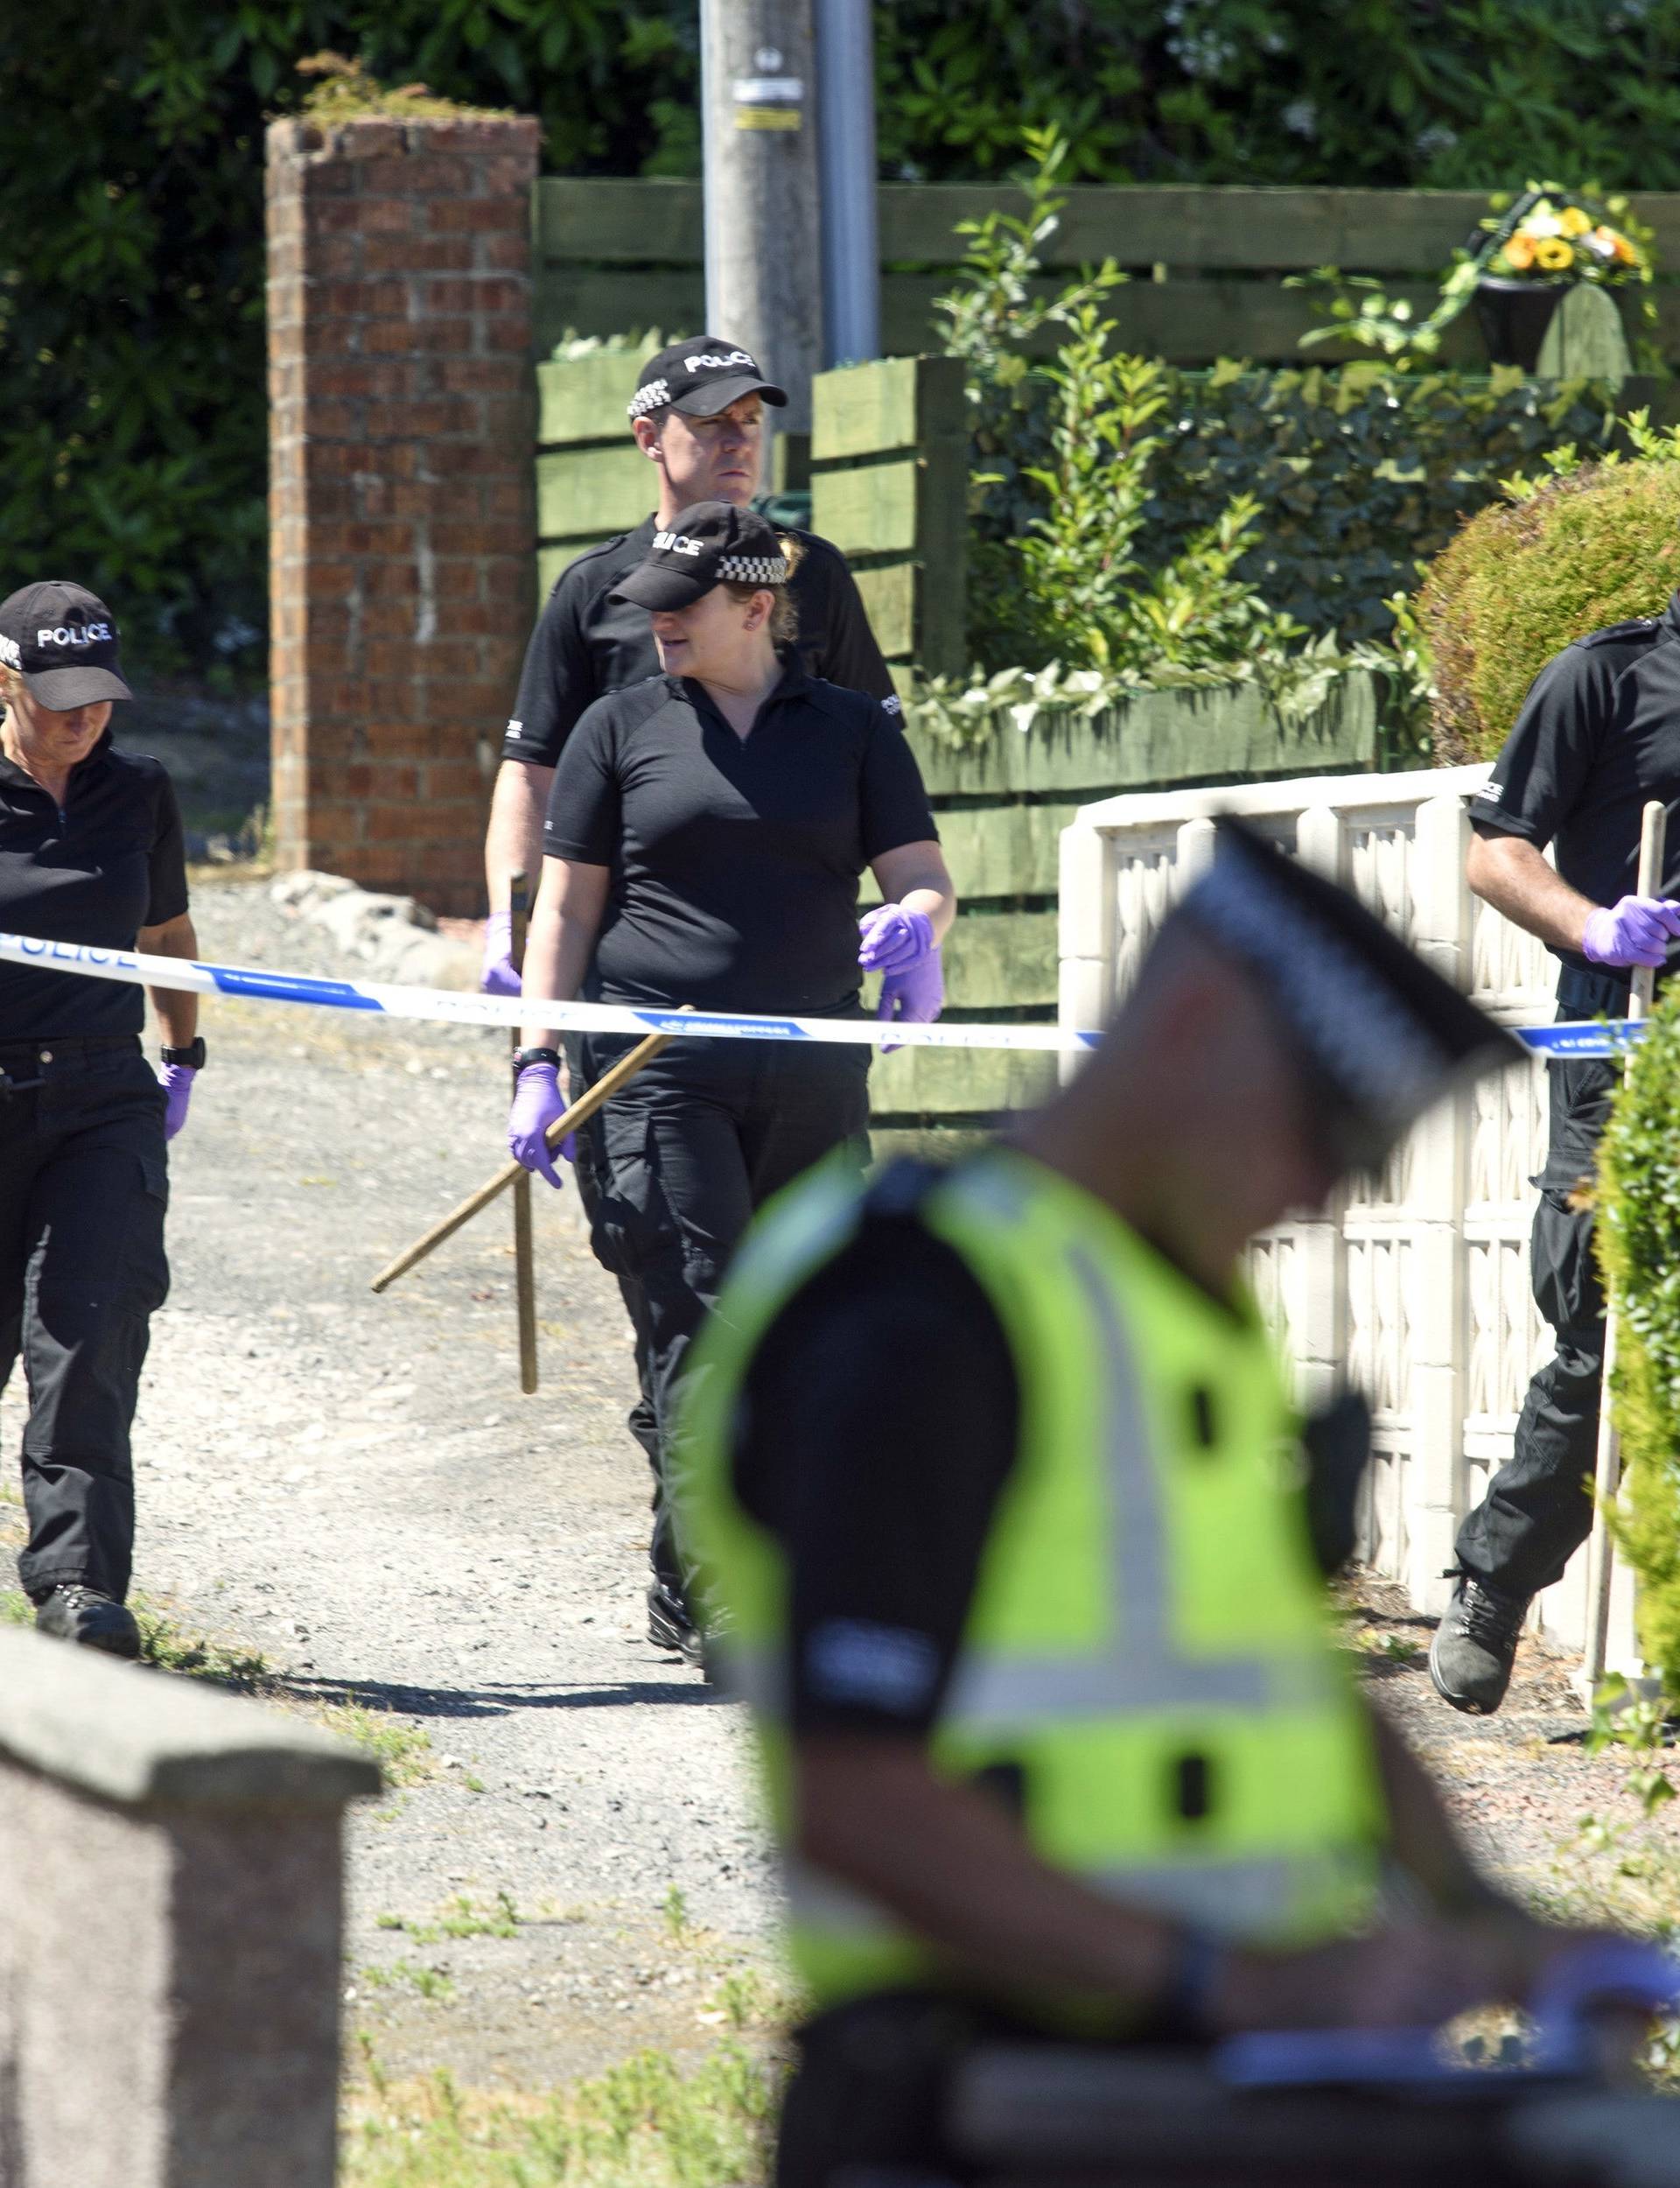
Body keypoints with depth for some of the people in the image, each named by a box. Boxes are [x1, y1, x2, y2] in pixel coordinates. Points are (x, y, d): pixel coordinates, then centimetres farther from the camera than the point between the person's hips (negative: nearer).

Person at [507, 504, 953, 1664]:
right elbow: (565, 911, 8)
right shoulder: (622, 728, 8)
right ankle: (702, 1592, -10)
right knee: (701, 1325, -12)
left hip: (812, 1077, 2)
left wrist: (914, 925, -19)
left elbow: (926, 875, 5)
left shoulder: (853, 729, 9)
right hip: (657, 1071, -2)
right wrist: (540, 1061, -1)